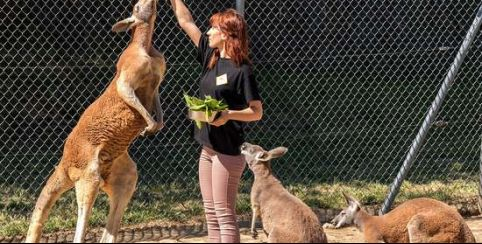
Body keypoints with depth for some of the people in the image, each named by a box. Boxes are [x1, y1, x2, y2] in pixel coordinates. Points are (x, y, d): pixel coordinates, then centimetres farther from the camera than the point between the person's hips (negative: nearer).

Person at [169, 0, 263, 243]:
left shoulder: (242, 70, -13)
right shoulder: (211, 57, 7)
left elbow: (256, 112, -12)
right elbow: (185, 21, 13)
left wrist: (228, 114, -26)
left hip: (227, 152, -8)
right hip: (208, 148, 8)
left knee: (224, 214, -7)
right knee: (211, 213, 10)